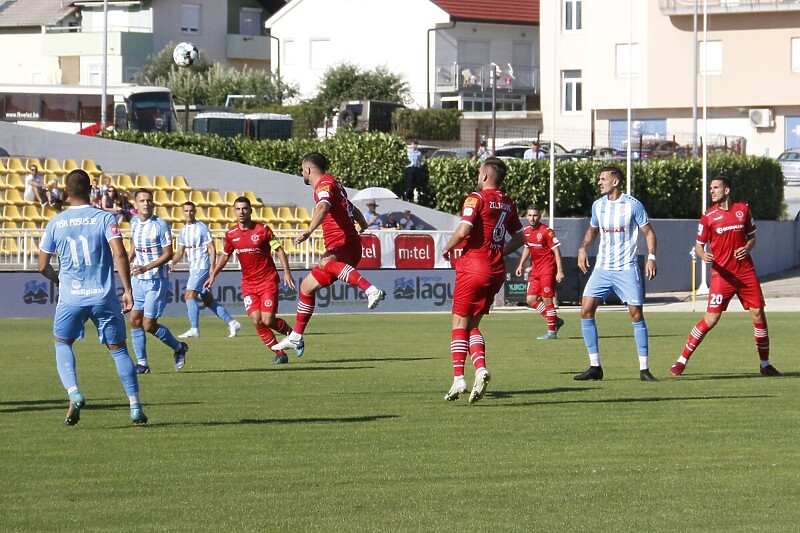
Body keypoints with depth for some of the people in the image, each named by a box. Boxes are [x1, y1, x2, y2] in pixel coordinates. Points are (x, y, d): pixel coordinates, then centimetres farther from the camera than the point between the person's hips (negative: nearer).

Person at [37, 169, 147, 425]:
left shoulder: (55, 223, 2)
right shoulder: (105, 219, -3)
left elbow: (42, 266, 7)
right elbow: (119, 255, -16)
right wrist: (127, 290, -10)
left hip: (70, 298, 0)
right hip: (104, 296, 0)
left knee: (62, 344, 18)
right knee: (118, 349, 10)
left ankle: (74, 394, -5)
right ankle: (135, 407, 7)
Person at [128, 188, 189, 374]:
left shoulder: (160, 225, -14)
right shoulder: (134, 223, 6)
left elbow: (168, 254, -14)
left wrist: (146, 267, -23)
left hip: (156, 280, -7)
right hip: (138, 280, 7)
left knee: (149, 325, -7)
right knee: (135, 321, 2)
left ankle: (178, 348, 16)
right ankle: (142, 363, 9)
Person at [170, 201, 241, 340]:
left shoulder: (201, 227, -9)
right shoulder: (183, 230, 13)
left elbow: (212, 248, -11)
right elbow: (180, 252, 19)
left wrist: (212, 267, -18)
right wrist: (172, 263, 3)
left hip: (202, 266, -8)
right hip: (193, 268, 8)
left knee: (189, 295, -15)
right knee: (208, 300, 10)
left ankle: (194, 329, -15)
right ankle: (231, 322, 16)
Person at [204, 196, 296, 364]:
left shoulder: (262, 229, -9)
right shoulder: (231, 234, 3)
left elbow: (279, 250, -5)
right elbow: (225, 255, 19)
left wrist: (287, 272, -13)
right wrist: (213, 275, 17)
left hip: (268, 281, -4)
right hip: (248, 283, 4)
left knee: (268, 321, -12)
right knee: (256, 320, -10)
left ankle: (292, 334, 19)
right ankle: (279, 353, 2)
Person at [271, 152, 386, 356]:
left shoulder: (325, 184, -9)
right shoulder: (333, 184, 24)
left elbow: (323, 207, -32)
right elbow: (354, 211, 41)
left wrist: (309, 231, -48)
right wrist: (363, 225, 61)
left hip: (343, 245, -11)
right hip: (341, 248, 11)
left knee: (325, 263, -42)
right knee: (307, 286, 18)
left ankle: (371, 290, -56)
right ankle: (296, 338, 29)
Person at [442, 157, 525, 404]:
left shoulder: (477, 199, -10)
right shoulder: (508, 203, 11)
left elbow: (463, 230, -21)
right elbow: (519, 238, 19)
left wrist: (447, 249, -4)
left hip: (473, 267, -6)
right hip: (497, 271, 6)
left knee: (460, 323, 1)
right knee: (473, 325, 14)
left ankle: (458, 378, -8)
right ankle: (480, 368, -8)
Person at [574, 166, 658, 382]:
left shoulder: (633, 205, -7)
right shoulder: (598, 205, 7)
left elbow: (649, 232, -1)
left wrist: (651, 257, -14)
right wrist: (583, 248, 5)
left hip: (626, 269, -4)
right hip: (602, 268, 4)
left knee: (636, 314, -6)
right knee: (586, 310, -7)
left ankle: (644, 369, 3)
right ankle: (595, 367, 0)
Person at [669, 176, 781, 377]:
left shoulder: (743, 209, 7)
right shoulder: (708, 216, -1)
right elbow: (699, 245, 4)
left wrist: (747, 248, -6)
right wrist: (703, 255, -19)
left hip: (746, 272, 3)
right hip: (722, 274, -3)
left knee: (758, 315, 1)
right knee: (711, 319, -11)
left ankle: (765, 364, 15)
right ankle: (681, 361, -4)